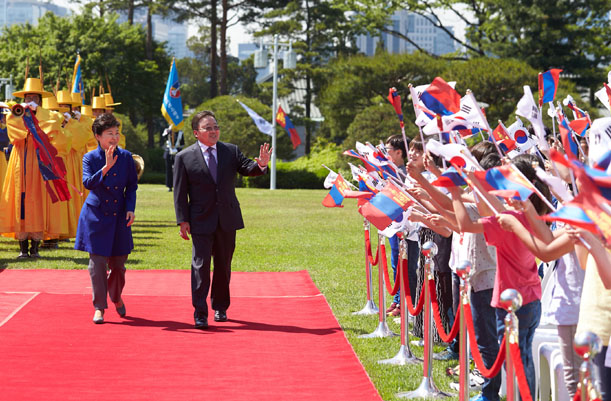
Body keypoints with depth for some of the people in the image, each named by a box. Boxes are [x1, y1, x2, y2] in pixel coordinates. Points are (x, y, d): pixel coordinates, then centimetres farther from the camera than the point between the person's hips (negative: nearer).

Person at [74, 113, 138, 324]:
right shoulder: (90, 158, -3)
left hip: (119, 216, 2)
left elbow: (132, 186, 8)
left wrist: (130, 208, -5)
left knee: (118, 263, 7)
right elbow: (88, 183, -19)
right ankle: (99, 307, 5)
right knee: (97, 263, -5)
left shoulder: (126, 157, 3)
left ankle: (116, 297, 34)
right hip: (96, 215, -2)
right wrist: (106, 168, -31)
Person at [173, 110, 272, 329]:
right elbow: (180, 192, -3)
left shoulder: (231, 151, 6)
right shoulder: (184, 157, -3)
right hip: (201, 220, -3)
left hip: (227, 220, 3)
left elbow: (247, 168, -1)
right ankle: (200, 313, -5)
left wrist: (260, 164, -24)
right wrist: (183, 220, -8)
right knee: (201, 265, -7)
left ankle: (220, 307, 26)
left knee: (223, 265, 12)